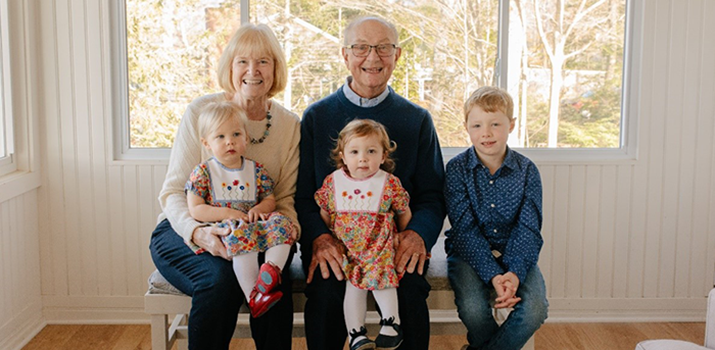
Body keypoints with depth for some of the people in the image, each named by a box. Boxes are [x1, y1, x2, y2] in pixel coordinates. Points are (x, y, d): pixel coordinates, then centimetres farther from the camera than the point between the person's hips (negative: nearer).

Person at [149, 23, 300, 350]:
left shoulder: (290, 126, 3)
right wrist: (197, 231, -26)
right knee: (220, 279, -32)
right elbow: (173, 192, -6)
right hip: (187, 232, -2)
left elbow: (286, 200, 5)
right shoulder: (201, 112, -5)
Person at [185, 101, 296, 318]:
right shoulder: (203, 172, 3)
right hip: (221, 231, -4)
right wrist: (227, 213, -15)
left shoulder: (256, 170, 13)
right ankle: (253, 295, -42)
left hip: (254, 225, 4)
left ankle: (270, 271, -44)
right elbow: (195, 210, -3)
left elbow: (270, 200, 18)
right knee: (241, 232, -37)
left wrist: (260, 208, -7)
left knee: (281, 222, -24)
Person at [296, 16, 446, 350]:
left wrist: (419, 234, -13)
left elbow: (432, 194, 9)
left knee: (411, 290, -28)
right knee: (325, 291, -29)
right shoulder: (316, 116, 8)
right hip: (332, 238, 0)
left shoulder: (417, 119, 10)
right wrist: (318, 237, -16)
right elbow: (302, 194, 4)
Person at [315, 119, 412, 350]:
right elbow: (324, 214, 13)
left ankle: (391, 323, -6)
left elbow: (404, 214, 9)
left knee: (380, 276, -22)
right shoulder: (333, 181, 1)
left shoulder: (390, 183, -4)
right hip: (346, 248, 2)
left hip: (379, 247, -1)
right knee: (353, 284, -12)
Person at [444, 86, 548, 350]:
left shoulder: (527, 170, -3)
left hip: (514, 254, 2)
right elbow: (465, 229, -14)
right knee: (473, 308, -28)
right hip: (469, 252, -2)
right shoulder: (456, 169, -8)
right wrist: (493, 275, -26)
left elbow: (528, 229, -7)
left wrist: (514, 273, -24)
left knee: (535, 310, -23)